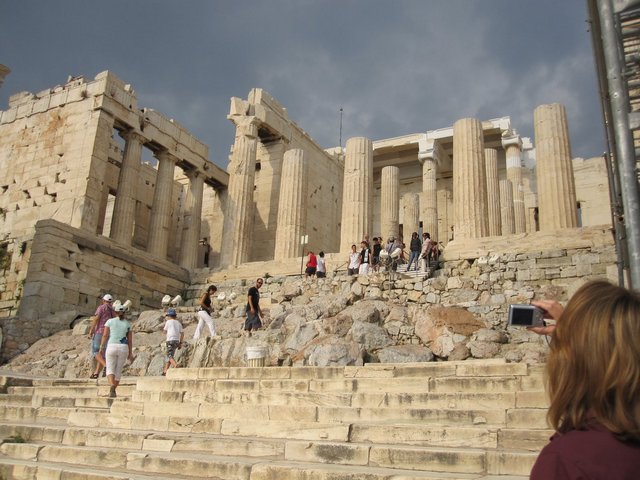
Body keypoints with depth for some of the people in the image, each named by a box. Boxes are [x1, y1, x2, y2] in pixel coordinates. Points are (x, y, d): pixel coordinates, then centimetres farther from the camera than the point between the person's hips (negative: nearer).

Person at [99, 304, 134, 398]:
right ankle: (113, 391, 15)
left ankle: (112, 386, -27)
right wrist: (130, 353, 8)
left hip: (111, 347, -2)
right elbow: (130, 340, 5)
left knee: (110, 370, 0)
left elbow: (105, 335, -2)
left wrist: (101, 347, 8)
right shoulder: (128, 324, 7)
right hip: (123, 348, 2)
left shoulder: (110, 321, 3)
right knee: (118, 370, 14)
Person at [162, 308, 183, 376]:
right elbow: (182, 333, 10)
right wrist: (180, 343, 14)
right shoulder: (178, 323, 14)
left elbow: (165, 330, 13)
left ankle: (176, 365, -39)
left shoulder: (168, 322, -1)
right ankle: (165, 371, 13)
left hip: (170, 340, -7)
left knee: (170, 356, -14)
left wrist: (165, 324, 30)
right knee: (169, 355, 14)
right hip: (177, 341, 7)